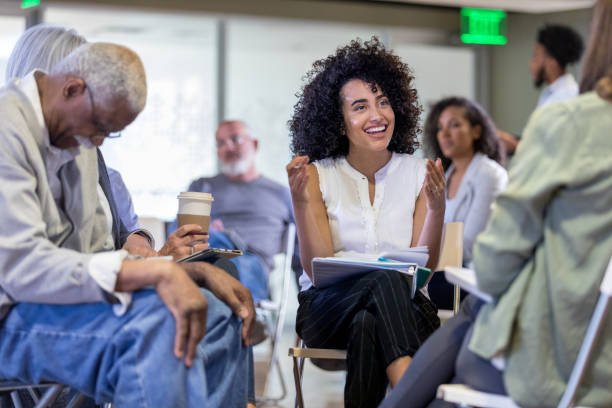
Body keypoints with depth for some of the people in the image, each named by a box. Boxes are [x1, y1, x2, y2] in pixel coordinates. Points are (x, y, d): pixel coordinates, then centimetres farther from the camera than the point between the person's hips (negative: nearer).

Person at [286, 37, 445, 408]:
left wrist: (437, 208, -16)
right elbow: (319, 268, -7)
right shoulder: (319, 175, 2)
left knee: (368, 325, -36)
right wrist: (301, 201, -19)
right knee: (385, 281, -35)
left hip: (402, 305, 1)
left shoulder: (417, 174, 6)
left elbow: (423, 268, -1)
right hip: (328, 305, -1)